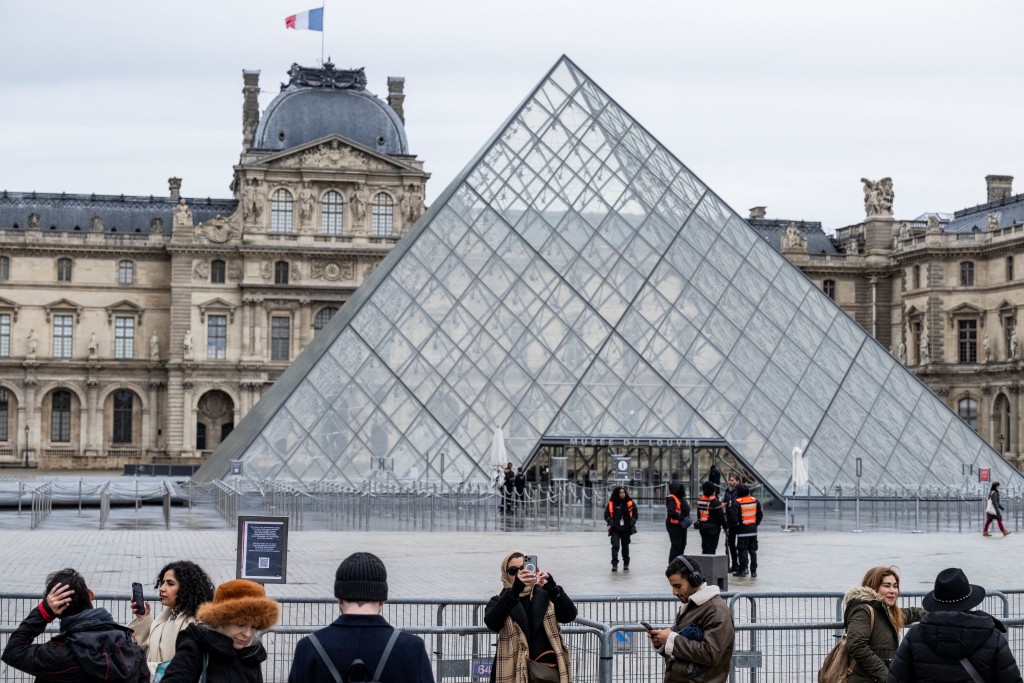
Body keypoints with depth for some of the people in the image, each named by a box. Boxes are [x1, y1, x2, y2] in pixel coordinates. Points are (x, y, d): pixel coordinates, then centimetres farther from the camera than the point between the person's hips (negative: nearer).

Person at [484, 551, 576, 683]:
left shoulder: (545, 597, 13)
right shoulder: (499, 602, 10)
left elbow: (570, 615, -5)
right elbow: (492, 622, -13)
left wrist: (552, 587, -22)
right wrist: (515, 589, -27)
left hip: (547, 672, 1)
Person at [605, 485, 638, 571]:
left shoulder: (629, 503, 2)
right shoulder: (611, 503, -1)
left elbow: (634, 514, 7)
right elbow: (607, 514, 5)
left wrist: (631, 523, -4)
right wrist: (610, 523, -8)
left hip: (626, 529, 2)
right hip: (615, 529, -2)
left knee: (625, 546, 11)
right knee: (615, 546, -13)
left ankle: (626, 564, 25)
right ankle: (614, 565, -14)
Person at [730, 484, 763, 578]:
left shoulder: (737, 502, -11)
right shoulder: (755, 501, 6)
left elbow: (733, 517, -15)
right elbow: (760, 514, 12)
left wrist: (735, 526, 1)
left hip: (742, 530, -5)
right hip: (753, 530, 5)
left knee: (742, 550, 1)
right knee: (753, 550, 10)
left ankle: (742, 570, 2)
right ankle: (753, 571, 10)